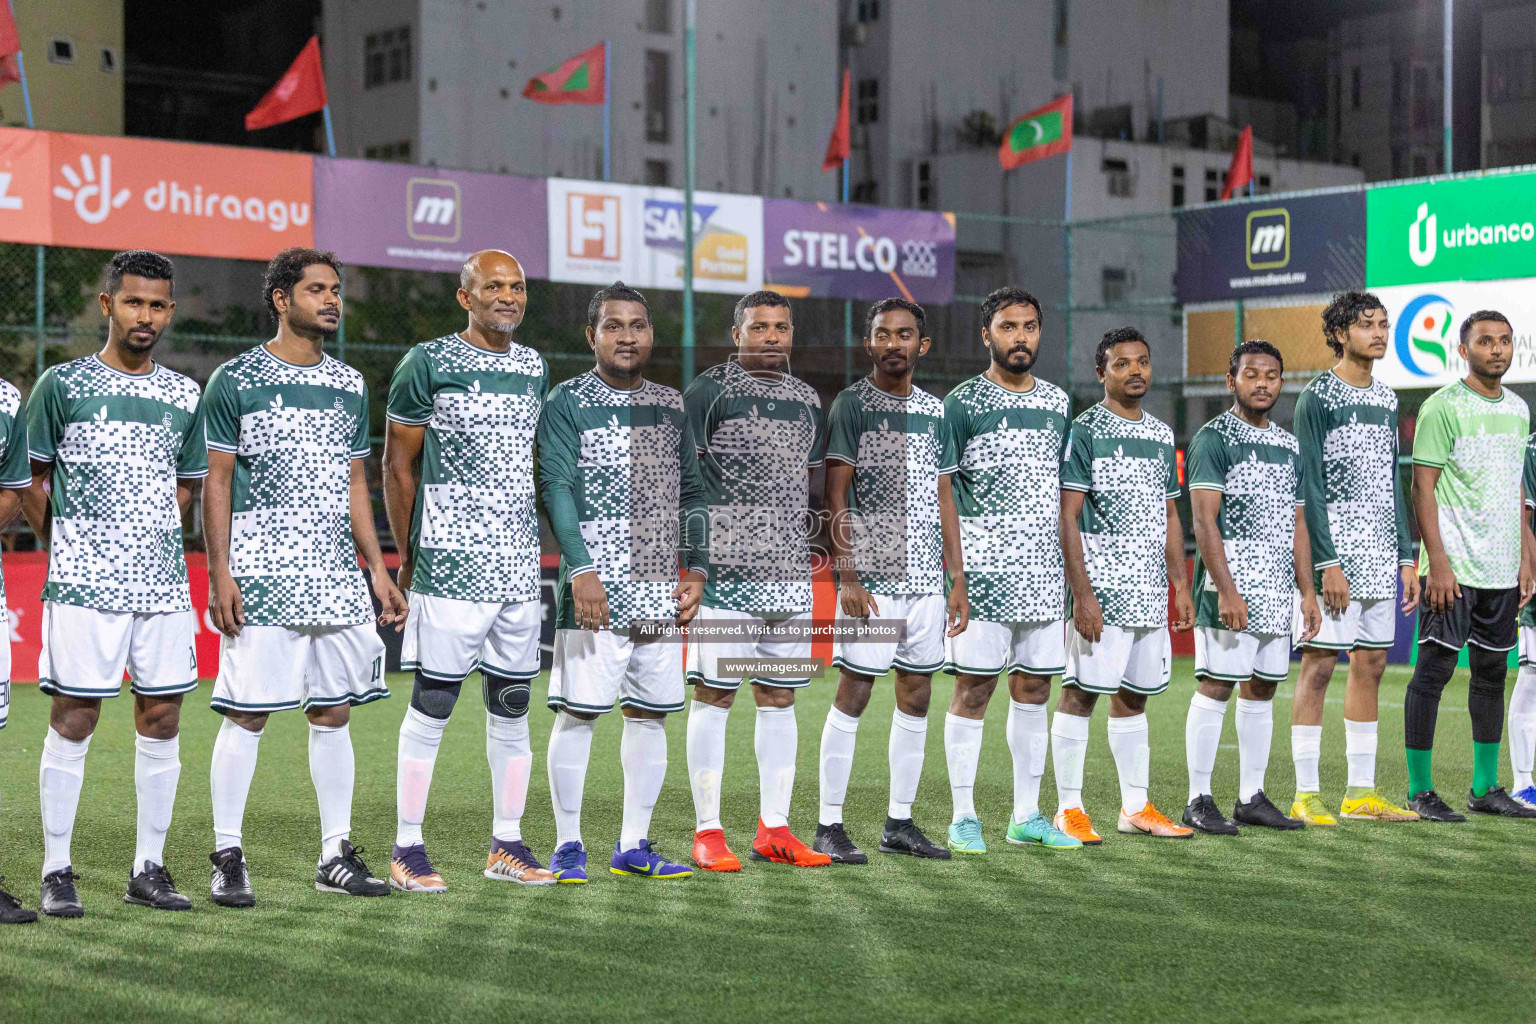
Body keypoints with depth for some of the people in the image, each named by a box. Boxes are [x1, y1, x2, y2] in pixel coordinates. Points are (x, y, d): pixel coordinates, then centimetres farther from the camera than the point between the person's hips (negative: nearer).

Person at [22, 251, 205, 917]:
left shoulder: (184, 396, 12)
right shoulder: (62, 384, 1)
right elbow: (35, 482, 6)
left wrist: (148, 542, 11)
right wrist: (68, 552, 4)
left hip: (164, 582, 4)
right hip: (84, 584, -4)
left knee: (162, 718, 4)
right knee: (74, 717, -3)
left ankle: (148, 868, 14)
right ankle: (56, 871, 5)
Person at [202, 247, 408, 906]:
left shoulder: (349, 386, 15)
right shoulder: (236, 380, 0)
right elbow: (216, 481, -2)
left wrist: (378, 569, 13)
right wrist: (219, 573, -9)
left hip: (337, 574, 5)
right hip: (260, 573, -5)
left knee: (333, 713, 7)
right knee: (246, 714, -4)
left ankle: (335, 855, 15)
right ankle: (227, 857, 5)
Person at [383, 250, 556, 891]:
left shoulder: (534, 368, 14)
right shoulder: (429, 364, -5)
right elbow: (398, 464, -1)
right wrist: (407, 555, 0)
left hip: (519, 562, 6)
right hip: (450, 562, -6)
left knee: (512, 707, 9)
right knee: (432, 705, -4)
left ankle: (506, 845, 17)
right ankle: (407, 848, 3)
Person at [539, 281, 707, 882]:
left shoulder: (670, 405, 16)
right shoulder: (567, 403, -1)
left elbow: (691, 492, 19)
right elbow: (557, 487, -10)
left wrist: (695, 568, 10)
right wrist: (581, 568, -20)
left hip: (662, 592, 6)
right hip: (596, 589, -6)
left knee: (650, 713, 7)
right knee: (578, 710, -5)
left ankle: (633, 844, 15)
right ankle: (568, 845, 5)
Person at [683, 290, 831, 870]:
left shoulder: (807, 400, 17)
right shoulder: (710, 391, -2)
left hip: (791, 571, 6)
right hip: (726, 569, -6)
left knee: (780, 697, 7)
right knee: (714, 692, -4)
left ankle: (774, 830, 14)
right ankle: (708, 832, 2)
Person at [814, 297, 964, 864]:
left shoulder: (934, 410, 14)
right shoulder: (852, 404, -3)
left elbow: (943, 499, 16)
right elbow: (835, 495, -7)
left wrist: (957, 580, 11)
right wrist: (847, 577, -15)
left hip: (926, 579, 6)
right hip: (871, 577, -6)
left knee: (916, 696, 7)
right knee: (854, 691, -6)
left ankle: (899, 822, 15)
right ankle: (829, 825, 0)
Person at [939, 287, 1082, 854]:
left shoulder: (1058, 402, 14)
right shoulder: (962, 402, -3)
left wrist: (1074, 568, 13)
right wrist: (953, 572, -12)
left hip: (1045, 573, 5)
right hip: (982, 572, -5)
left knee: (1034, 690, 8)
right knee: (972, 690, -3)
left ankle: (1027, 816, 15)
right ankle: (964, 817, 3)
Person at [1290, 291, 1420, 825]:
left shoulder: (1387, 398, 15)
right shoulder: (1317, 397, -6)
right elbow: (1309, 487, -11)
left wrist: (1406, 558, 13)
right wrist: (1328, 562, -17)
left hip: (1379, 556, 7)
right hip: (1333, 554, -7)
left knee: (1371, 664, 8)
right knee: (1319, 663, -6)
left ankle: (1361, 792, 14)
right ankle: (1306, 795, -3)